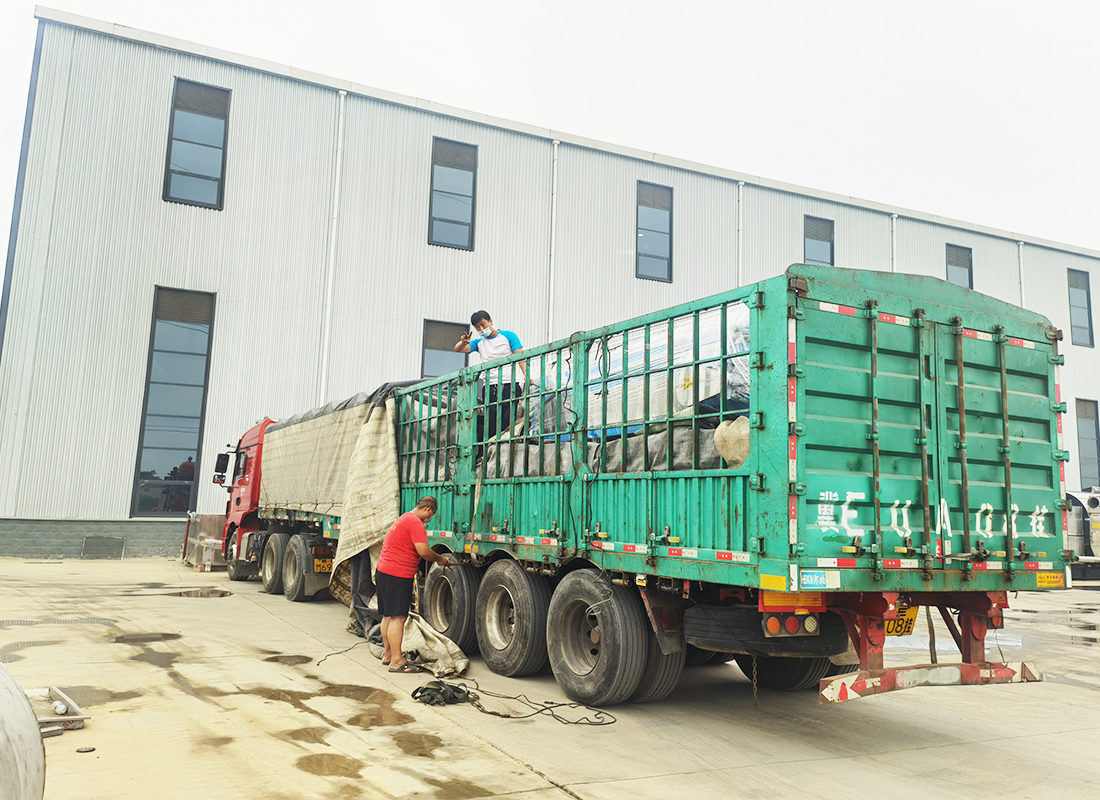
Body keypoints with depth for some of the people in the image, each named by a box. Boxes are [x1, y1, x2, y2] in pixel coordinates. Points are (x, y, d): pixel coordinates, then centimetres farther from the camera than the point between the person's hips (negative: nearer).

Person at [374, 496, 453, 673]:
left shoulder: (404, 518, 20)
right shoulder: (415, 523, -14)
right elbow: (423, 551, -21)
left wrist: (438, 559, 19)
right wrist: (440, 559, -3)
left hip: (383, 571, 11)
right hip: (397, 575, -11)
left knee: (388, 615, 18)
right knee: (397, 617, -9)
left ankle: (388, 654, 28)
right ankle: (397, 662, -8)